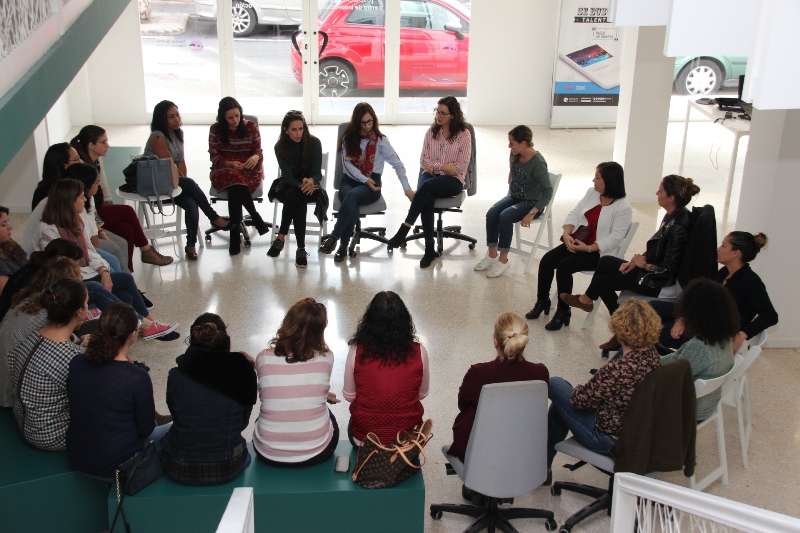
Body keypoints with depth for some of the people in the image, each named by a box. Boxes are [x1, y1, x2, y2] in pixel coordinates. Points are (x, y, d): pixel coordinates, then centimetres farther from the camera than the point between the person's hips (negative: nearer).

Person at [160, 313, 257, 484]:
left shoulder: (176, 377, -13)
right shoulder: (242, 373, -14)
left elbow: (175, 415, 5)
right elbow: (242, 423, -1)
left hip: (180, 470, 0)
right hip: (227, 468, 0)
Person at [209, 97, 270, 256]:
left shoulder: (251, 126, 4)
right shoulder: (215, 129, 3)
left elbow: (258, 151, 3)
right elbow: (215, 157, 2)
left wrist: (256, 157, -22)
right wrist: (230, 163, -17)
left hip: (249, 170, 0)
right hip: (224, 170, 0)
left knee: (235, 189, -36)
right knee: (235, 178, -38)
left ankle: (235, 234, -27)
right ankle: (256, 218, -25)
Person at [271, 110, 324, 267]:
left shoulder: (314, 143, -11)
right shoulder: (280, 147, -9)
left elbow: (317, 173, -12)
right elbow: (287, 176, -14)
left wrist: (311, 181, -36)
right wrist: (301, 185, -35)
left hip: (310, 187, 0)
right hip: (288, 187, 0)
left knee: (294, 195, -35)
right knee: (300, 202, -35)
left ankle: (281, 237, -31)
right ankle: (301, 248, -37)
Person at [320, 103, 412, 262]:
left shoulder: (380, 140, 1)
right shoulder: (348, 138, 7)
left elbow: (397, 164, -2)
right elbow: (347, 164, -2)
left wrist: (406, 188, -10)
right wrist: (364, 180, -17)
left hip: (372, 185, -2)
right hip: (350, 180, 2)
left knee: (352, 195, -37)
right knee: (352, 205, -35)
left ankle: (333, 238, -39)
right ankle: (343, 246, -32)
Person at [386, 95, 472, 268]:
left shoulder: (464, 134, -2)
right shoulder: (431, 131, 9)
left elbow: (462, 166, -6)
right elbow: (423, 160, 9)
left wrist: (435, 168, -7)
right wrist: (442, 166, -6)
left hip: (453, 181, -3)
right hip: (430, 176, 3)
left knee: (427, 185, -36)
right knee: (427, 199, -32)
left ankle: (404, 229, -32)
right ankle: (429, 249, -30)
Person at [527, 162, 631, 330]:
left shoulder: (623, 208, -16)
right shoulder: (591, 193, 4)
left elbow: (615, 237, -21)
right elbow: (575, 214, 4)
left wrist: (588, 248, -27)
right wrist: (567, 234, -14)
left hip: (600, 252, -7)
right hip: (577, 242, 7)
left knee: (564, 266, -26)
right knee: (547, 260, -13)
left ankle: (563, 312, -11)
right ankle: (542, 301, 5)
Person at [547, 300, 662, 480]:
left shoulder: (617, 370, -34)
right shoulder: (653, 355, -10)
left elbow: (579, 399, -17)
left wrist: (577, 390, 1)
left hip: (608, 441, -8)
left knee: (555, 384, 8)